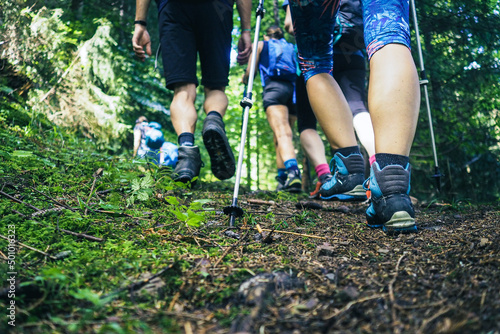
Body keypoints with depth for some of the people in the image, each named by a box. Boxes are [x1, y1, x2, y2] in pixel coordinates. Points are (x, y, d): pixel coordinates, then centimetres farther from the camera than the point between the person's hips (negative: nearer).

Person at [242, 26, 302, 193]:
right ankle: (282, 179, 10)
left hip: (274, 86, -4)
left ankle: (293, 171, -44)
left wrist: (244, 78, 35)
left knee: (282, 132, -21)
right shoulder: (292, 47, 31)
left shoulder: (261, 45, 22)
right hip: (293, 88, 4)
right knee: (282, 134, 13)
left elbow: (250, 71, 13)